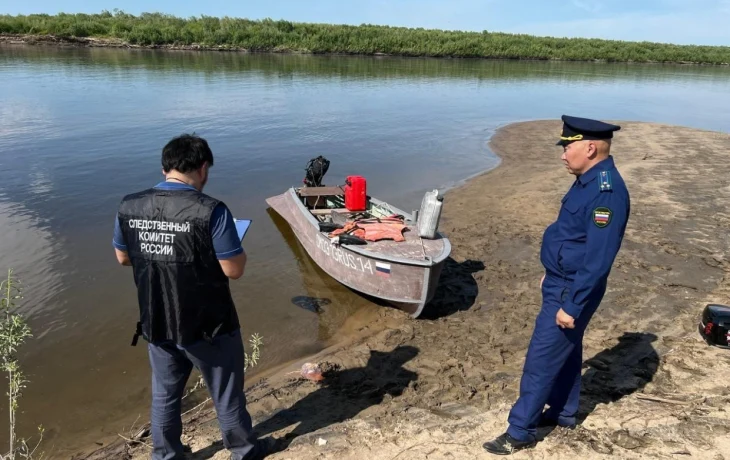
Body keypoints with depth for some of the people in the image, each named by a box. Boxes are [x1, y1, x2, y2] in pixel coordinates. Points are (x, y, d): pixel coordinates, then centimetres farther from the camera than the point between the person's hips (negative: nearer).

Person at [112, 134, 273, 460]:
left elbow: (123, 257, 7)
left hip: (156, 324, 5)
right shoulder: (211, 211, -23)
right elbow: (234, 270, -20)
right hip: (208, 326, -4)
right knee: (226, 393, 17)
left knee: (164, 394, 24)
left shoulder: (129, 206, -6)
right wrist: (236, 250, -1)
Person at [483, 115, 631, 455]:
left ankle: (520, 432, 13)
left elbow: (598, 260, -28)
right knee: (565, 350, 22)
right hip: (562, 283, 10)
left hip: (572, 291, -10)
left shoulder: (606, 192, -27)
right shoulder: (588, 182, 5)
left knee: (541, 360, -1)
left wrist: (571, 306, -25)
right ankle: (564, 413, 40)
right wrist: (552, 274, 22)